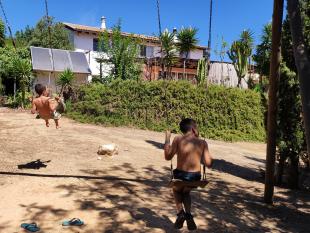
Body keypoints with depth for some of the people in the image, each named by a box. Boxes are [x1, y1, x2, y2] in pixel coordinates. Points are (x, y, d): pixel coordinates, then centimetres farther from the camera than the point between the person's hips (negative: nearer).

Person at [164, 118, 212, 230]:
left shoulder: (178, 139, -5)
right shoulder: (203, 142, 1)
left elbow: (168, 157, -1)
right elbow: (208, 163, 0)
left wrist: (167, 139, 7)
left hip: (180, 175, -2)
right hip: (195, 177, 2)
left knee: (176, 190, 35)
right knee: (185, 192, 35)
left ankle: (180, 213, 16)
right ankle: (188, 215, 15)